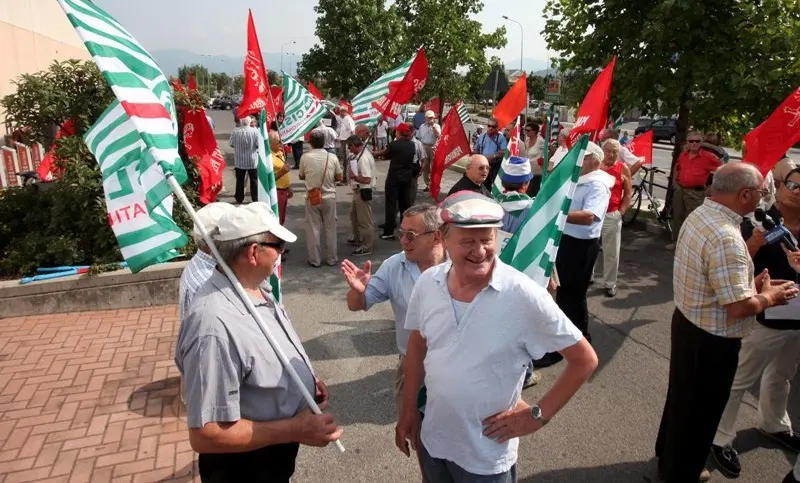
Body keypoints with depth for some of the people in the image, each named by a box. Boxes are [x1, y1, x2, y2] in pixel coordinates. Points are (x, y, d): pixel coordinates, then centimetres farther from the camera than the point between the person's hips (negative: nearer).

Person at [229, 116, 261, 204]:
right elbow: (259, 145, -12)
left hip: (239, 161, 1)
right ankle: (255, 198, 15)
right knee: (254, 180, 12)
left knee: (240, 180, 12)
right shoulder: (255, 131, -15)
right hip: (252, 160, -1)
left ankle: (239, 199, 19)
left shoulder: (235, 131, -11)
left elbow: (231, 144, -4)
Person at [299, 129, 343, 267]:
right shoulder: (332, 157, -7)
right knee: (330, 229, 10)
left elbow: (301, 176, 5)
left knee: (313, 229, 8)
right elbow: (339, 177, 2)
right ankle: (331, 258, 18)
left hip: (312, 198, -1)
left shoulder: (305, 157, -8)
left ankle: (314, 260, 13)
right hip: (329, 197, 1)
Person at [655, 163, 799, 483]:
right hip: (711, 340, -9)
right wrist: (769, 296, -11)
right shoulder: (726, 237, -30)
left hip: (688, 322, 9)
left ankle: (669, 454, 48)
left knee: (683, 397, 27)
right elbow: (740, 307, -30)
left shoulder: (700, 214, 0)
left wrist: (750, 283, 4)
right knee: (698, 410, 13)